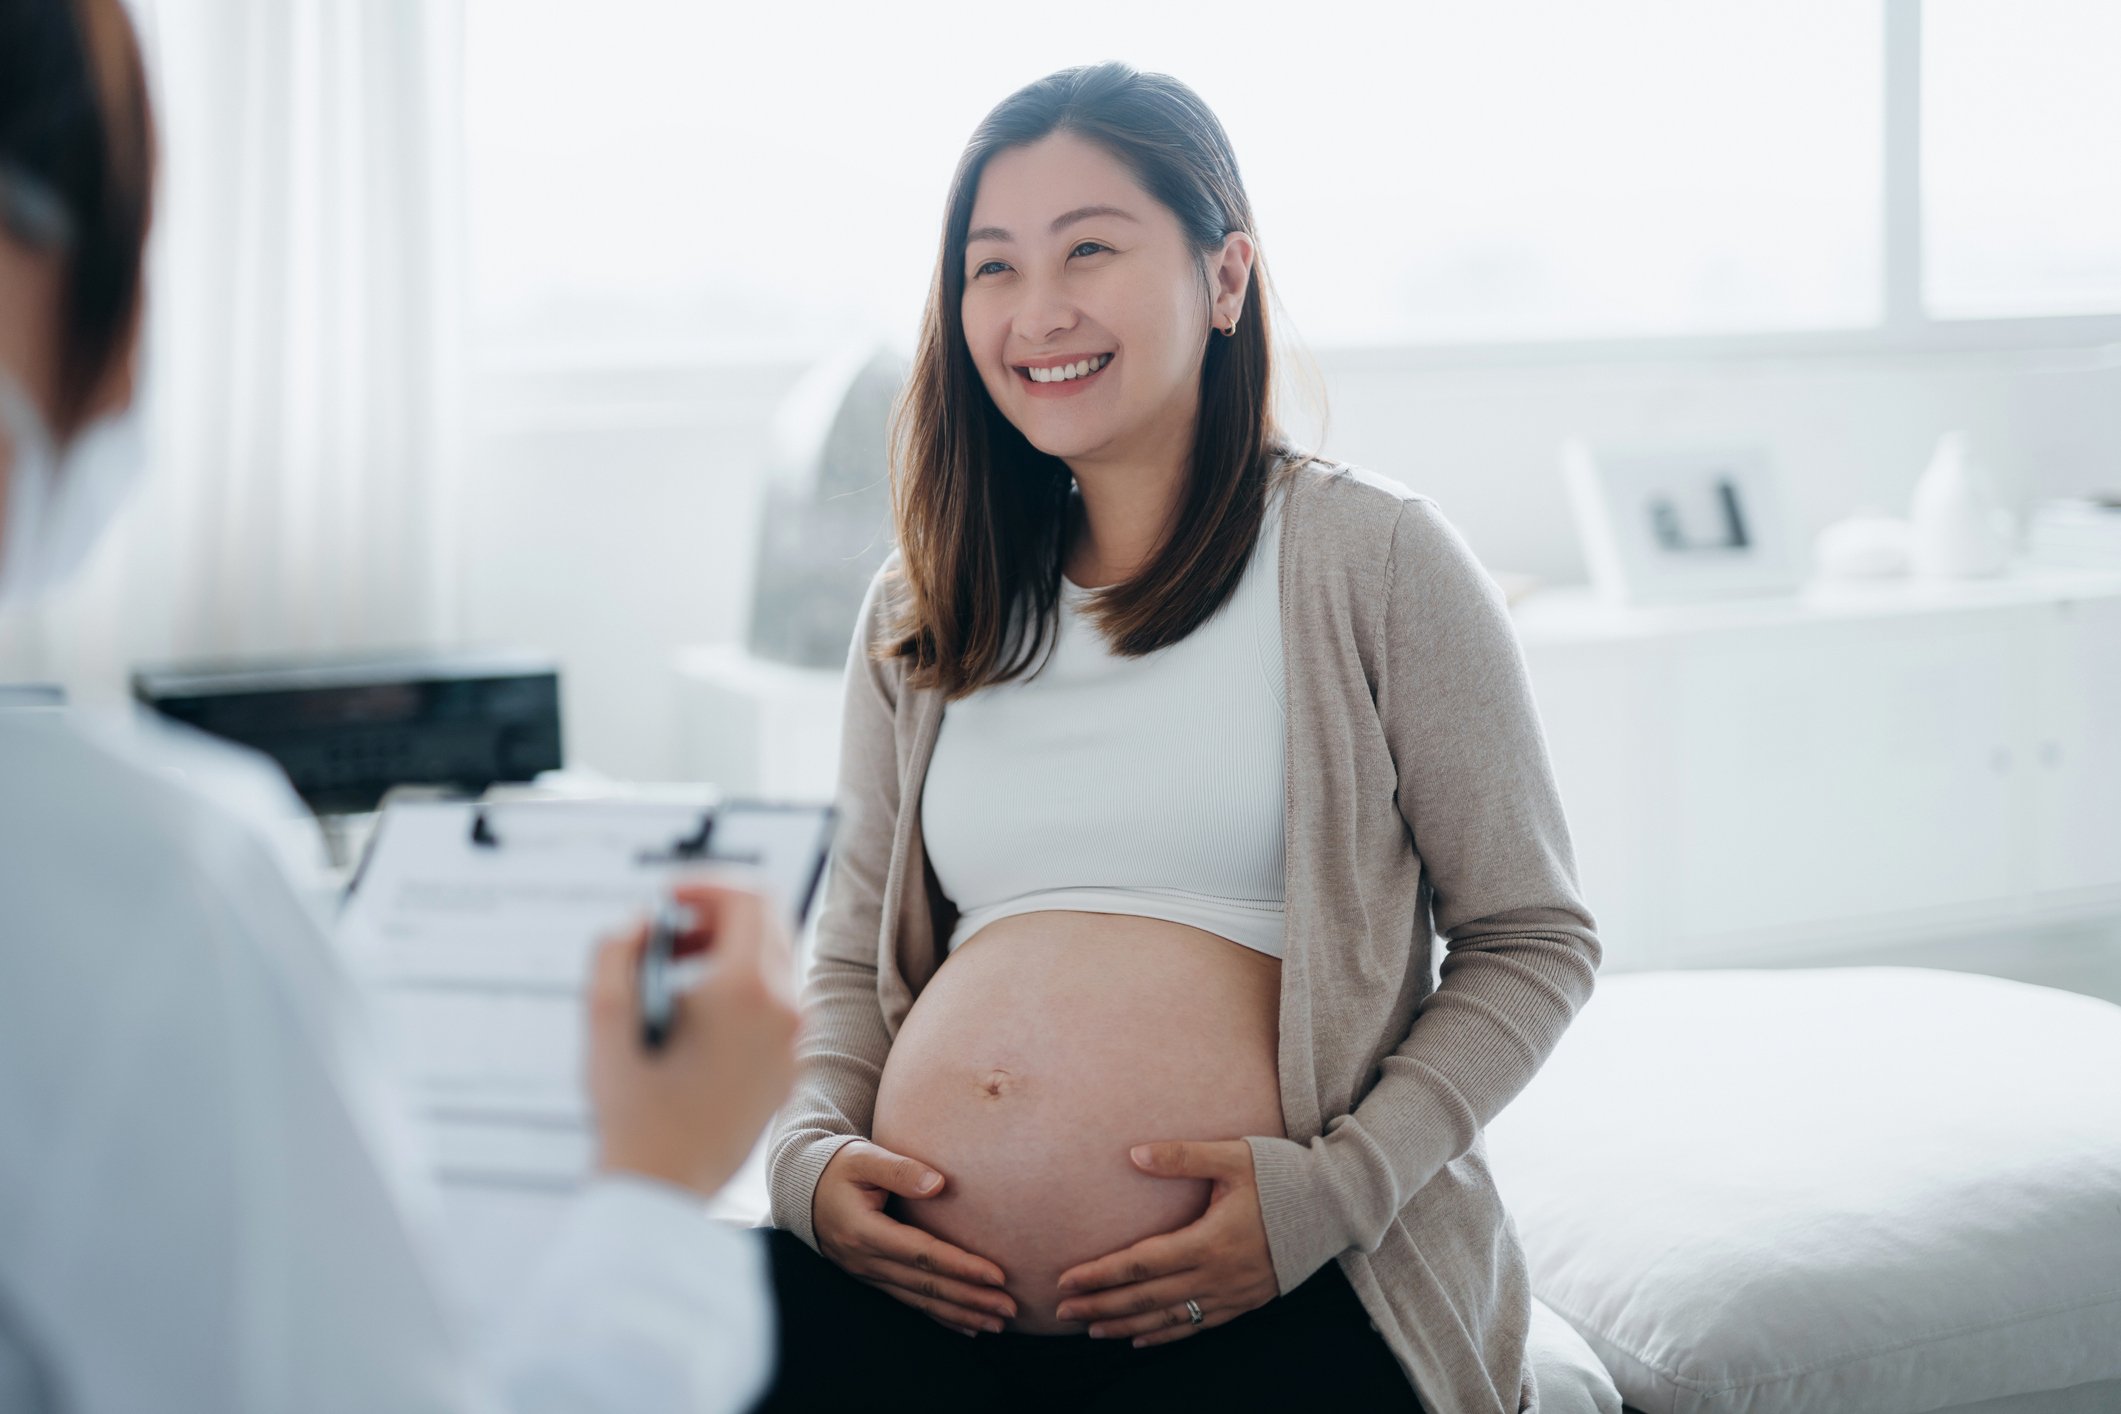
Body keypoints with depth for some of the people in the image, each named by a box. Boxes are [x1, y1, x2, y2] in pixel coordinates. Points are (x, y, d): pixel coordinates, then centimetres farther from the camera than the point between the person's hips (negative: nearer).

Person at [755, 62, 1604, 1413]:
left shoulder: (1372, 556, 3)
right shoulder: (919, 615, 17)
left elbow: (1533, 941, 3)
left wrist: (1336, 1188, -10)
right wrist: (811, 1155, 1)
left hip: (1281, 1305, -3)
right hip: (923, 1295, 4)